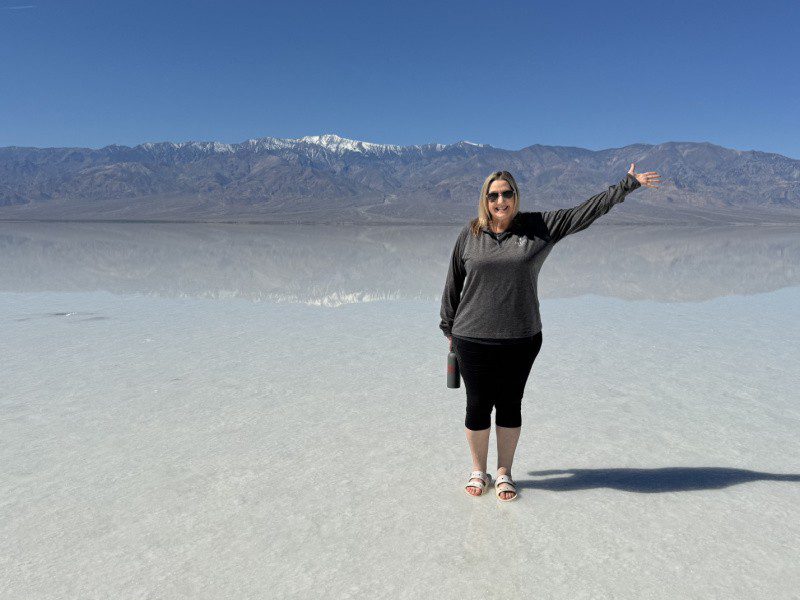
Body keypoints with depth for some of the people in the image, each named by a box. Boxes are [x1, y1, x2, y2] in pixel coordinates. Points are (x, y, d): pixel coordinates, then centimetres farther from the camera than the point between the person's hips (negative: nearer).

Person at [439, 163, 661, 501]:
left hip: (521, 340, 1)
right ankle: (478, 471, 29)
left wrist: (628, 184, 5)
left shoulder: (540, 226, 2)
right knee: (479, 406, 8)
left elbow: (585, 212, 5)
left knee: (510, 405, 11)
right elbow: (453, 284, 8)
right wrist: (449, 327, 12)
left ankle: (504, 472, 30)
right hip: (473, 339, 0)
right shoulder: (470, 234, 2)